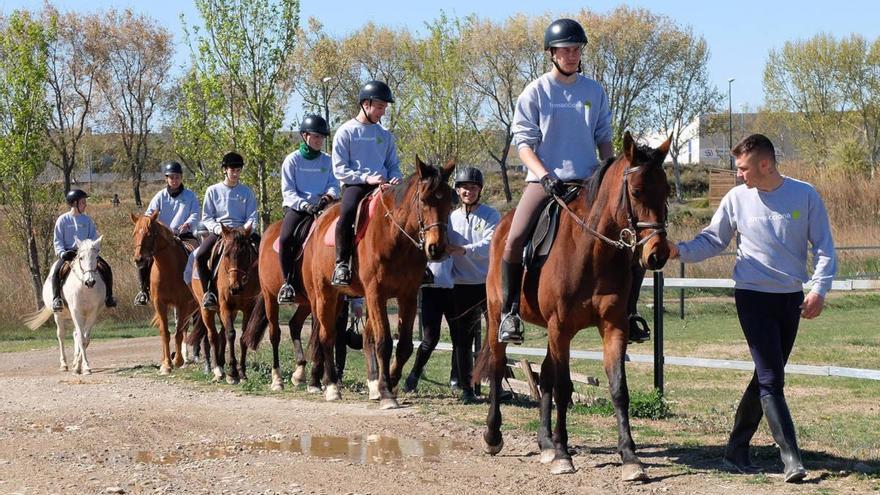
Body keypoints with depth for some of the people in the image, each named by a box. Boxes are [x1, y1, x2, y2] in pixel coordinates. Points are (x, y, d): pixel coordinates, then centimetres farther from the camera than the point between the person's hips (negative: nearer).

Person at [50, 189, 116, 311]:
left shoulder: (87, 219, 11)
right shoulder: (63, 220, 3)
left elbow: (94, 238, 12)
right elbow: (57, 240, 2)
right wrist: (62, 253, -15)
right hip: (68, 253, -3)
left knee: (106, 268, -17)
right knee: (56, 270, -32)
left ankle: (108, 297, -8)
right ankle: (56, 298, -26)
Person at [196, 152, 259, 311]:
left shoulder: (246, 192, 11)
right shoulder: (213, 191, 8)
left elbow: (252, 217, 7)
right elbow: (206, 217, 6)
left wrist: (248, 228, -16)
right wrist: (217, 228, -14)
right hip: (219, 230, -1)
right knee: (200, 256, -28)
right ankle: (208, 292, -15)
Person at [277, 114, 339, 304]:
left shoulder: (327, 161, 13)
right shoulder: (292, 160, 4)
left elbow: (334, 185, 7)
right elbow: (288, 191, -2)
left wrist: (328, 196, -18)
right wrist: (304, 204, -19)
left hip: (319, 207, 2)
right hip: (296, 207, -2)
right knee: (286, 238, -29)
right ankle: (287, 282, -22)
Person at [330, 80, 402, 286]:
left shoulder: (385, 135, 18)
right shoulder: (346, 132, 4)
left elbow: (393, 165, 23)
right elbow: (339, 169, -2)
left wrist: (395, 178, -1)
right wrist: (366, 178, -15)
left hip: (384, 186, 4)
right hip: (355, 185, -4)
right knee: (347, 213, -35)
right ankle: (341, 264, -27)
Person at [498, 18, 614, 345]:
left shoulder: (594, 92, 10)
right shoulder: (536, 92, 0)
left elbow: (603, 139, 16)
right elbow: (524, 143, -3)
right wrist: (544, 175, -17)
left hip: (588, 181, 4)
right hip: (544, 180, -4)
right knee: (514, 240, -25)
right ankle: (509, 312, -10)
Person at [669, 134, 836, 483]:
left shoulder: (805, 196, -3)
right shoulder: (736, 198, -3)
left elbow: (824, 247, 0)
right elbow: (712, 240, 6)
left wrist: (819, 289, -12)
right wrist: (681, 251, -11)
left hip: (792, 299, 2)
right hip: (754, 297, -2)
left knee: (767, 377, 9)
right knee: (771, 379, -11)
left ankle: (737, 449, 21)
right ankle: (791, 457, -12)